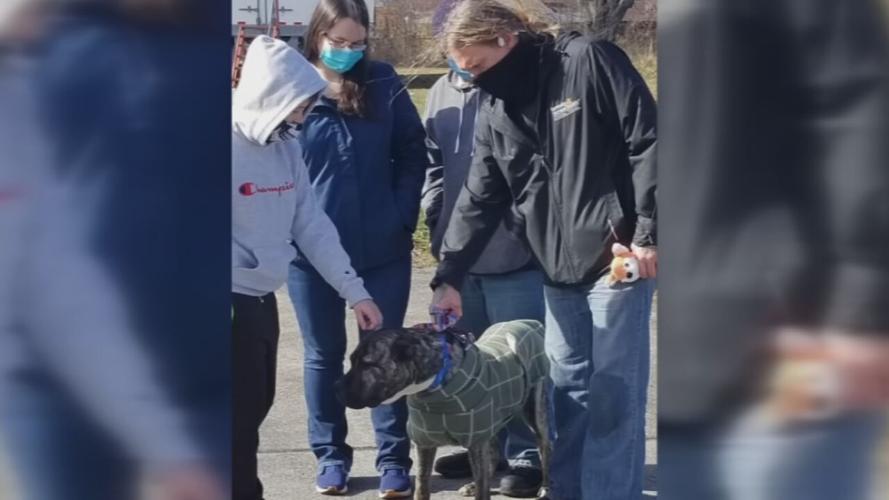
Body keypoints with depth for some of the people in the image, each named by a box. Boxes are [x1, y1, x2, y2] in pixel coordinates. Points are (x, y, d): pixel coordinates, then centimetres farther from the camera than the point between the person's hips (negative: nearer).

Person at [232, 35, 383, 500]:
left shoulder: (284, 144, 4)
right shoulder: (233, 144, -19)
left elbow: (310, 223, 7)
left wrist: (355, 290, 5)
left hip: (263, 300, 8)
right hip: (235, 303, -8)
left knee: (255, 406, 15)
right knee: (239, 418, -2)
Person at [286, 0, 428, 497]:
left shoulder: (384, 85, -3)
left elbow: (414, 152, 2)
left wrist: (403, 215, -5)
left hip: (382, 249, 0)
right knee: (324, 355, 12)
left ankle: (394, 457, 16)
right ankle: (331, 454, 25)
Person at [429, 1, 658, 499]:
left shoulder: (588, 62, -10)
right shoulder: (495, 112, 10)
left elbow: (648, 142, -12)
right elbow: (480, 199, 12)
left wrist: (648, 233, -15)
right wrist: (449, 276, 4)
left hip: (619, 258, -6)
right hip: (559, 269, 7)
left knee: (614, 393, -3)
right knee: (568, 389, 12)